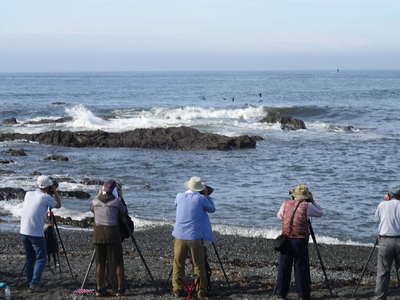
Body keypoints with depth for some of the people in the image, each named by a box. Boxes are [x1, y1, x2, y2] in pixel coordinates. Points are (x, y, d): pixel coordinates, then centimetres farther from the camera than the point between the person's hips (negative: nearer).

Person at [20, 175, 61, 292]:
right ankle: (35, 283, -11)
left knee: (30, 258, 16)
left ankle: (30, 282, 18)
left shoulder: (28, 194, 8)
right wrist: (55, 191, 15)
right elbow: (58, 205, 6)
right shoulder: (46, 197, -9)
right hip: (36, 233, -7)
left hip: (24, 232, 7)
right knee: (41, 259, -2)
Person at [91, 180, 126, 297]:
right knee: (117, 263, 5)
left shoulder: (95, 201, 5)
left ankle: (100, 289, 8)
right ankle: (119, 289, 5)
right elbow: (124, 211, 15)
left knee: (100, 262, 11)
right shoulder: (117, 201, -3)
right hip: (112, 233, -3)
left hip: (98, 233, 3)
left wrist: (99, 195, 32)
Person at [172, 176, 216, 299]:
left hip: (180, 236, 3)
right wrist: (207, 196, 16)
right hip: (195, 237, -3)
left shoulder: (179, 197, 3)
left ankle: (177, 290, 12)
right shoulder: (200, 199, -8)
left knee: (178, 264, 12)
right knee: (199, 265, 6)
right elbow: (212, 209, 7)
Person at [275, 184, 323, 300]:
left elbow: (279, 216, 23)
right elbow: (320, 213, 12)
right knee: (301, 267, 3)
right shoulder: (307, 206, -5)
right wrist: (312, 201, 18)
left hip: (286, 239, 3)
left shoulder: (286, 204, 5)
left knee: (284, 267, 7)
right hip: (300, 240, -3)